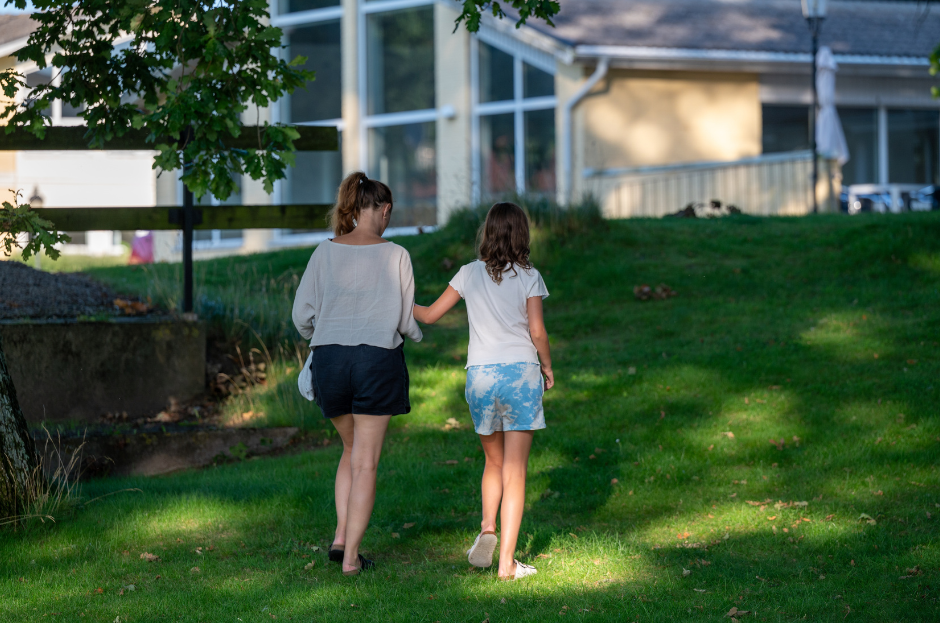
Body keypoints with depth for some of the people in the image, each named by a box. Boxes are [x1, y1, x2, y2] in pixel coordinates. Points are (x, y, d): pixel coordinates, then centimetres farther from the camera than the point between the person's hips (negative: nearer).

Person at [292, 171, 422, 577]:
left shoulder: (325, 253, 0)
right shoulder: (395, 256, -5)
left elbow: (302, 314, 2)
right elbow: (406, 319, -2)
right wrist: (416, 334, 22)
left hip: (329, 359, 3)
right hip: (378, 360, -3)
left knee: (352, 449, 23)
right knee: (366, 462, 5)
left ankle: (341, 535, 11)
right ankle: (351, 557, 4)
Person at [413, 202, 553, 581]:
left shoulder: (470, 274, 5)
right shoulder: (528, 276, 0)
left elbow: (431, 315, 10)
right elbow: (537, 331, -5)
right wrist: (547, 368, 10)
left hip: (480, 375, 2)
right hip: (521, 370, -2)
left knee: (494, 462, 21)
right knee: (515, 471, -1)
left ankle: (487, 527, -3)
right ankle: (507, 562, -6)